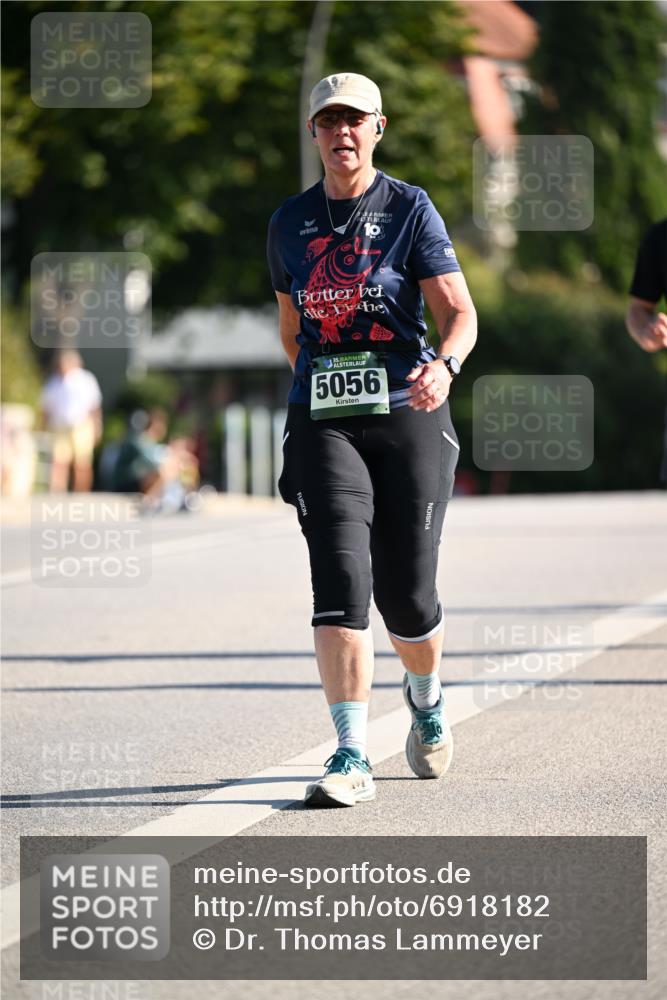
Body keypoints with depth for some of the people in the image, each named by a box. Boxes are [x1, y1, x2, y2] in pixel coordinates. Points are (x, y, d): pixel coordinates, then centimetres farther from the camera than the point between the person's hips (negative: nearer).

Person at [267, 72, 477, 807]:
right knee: (341, 579, -15)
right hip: (323, 423, 2)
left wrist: (444, 366, -26)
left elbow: (460, 313, -7)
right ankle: (351, 758, -16)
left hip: (407, 416, -2)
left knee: (405, 594, 4)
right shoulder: (289, 223, 9)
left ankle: (426, 701, 37)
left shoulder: (409, 209, -1)